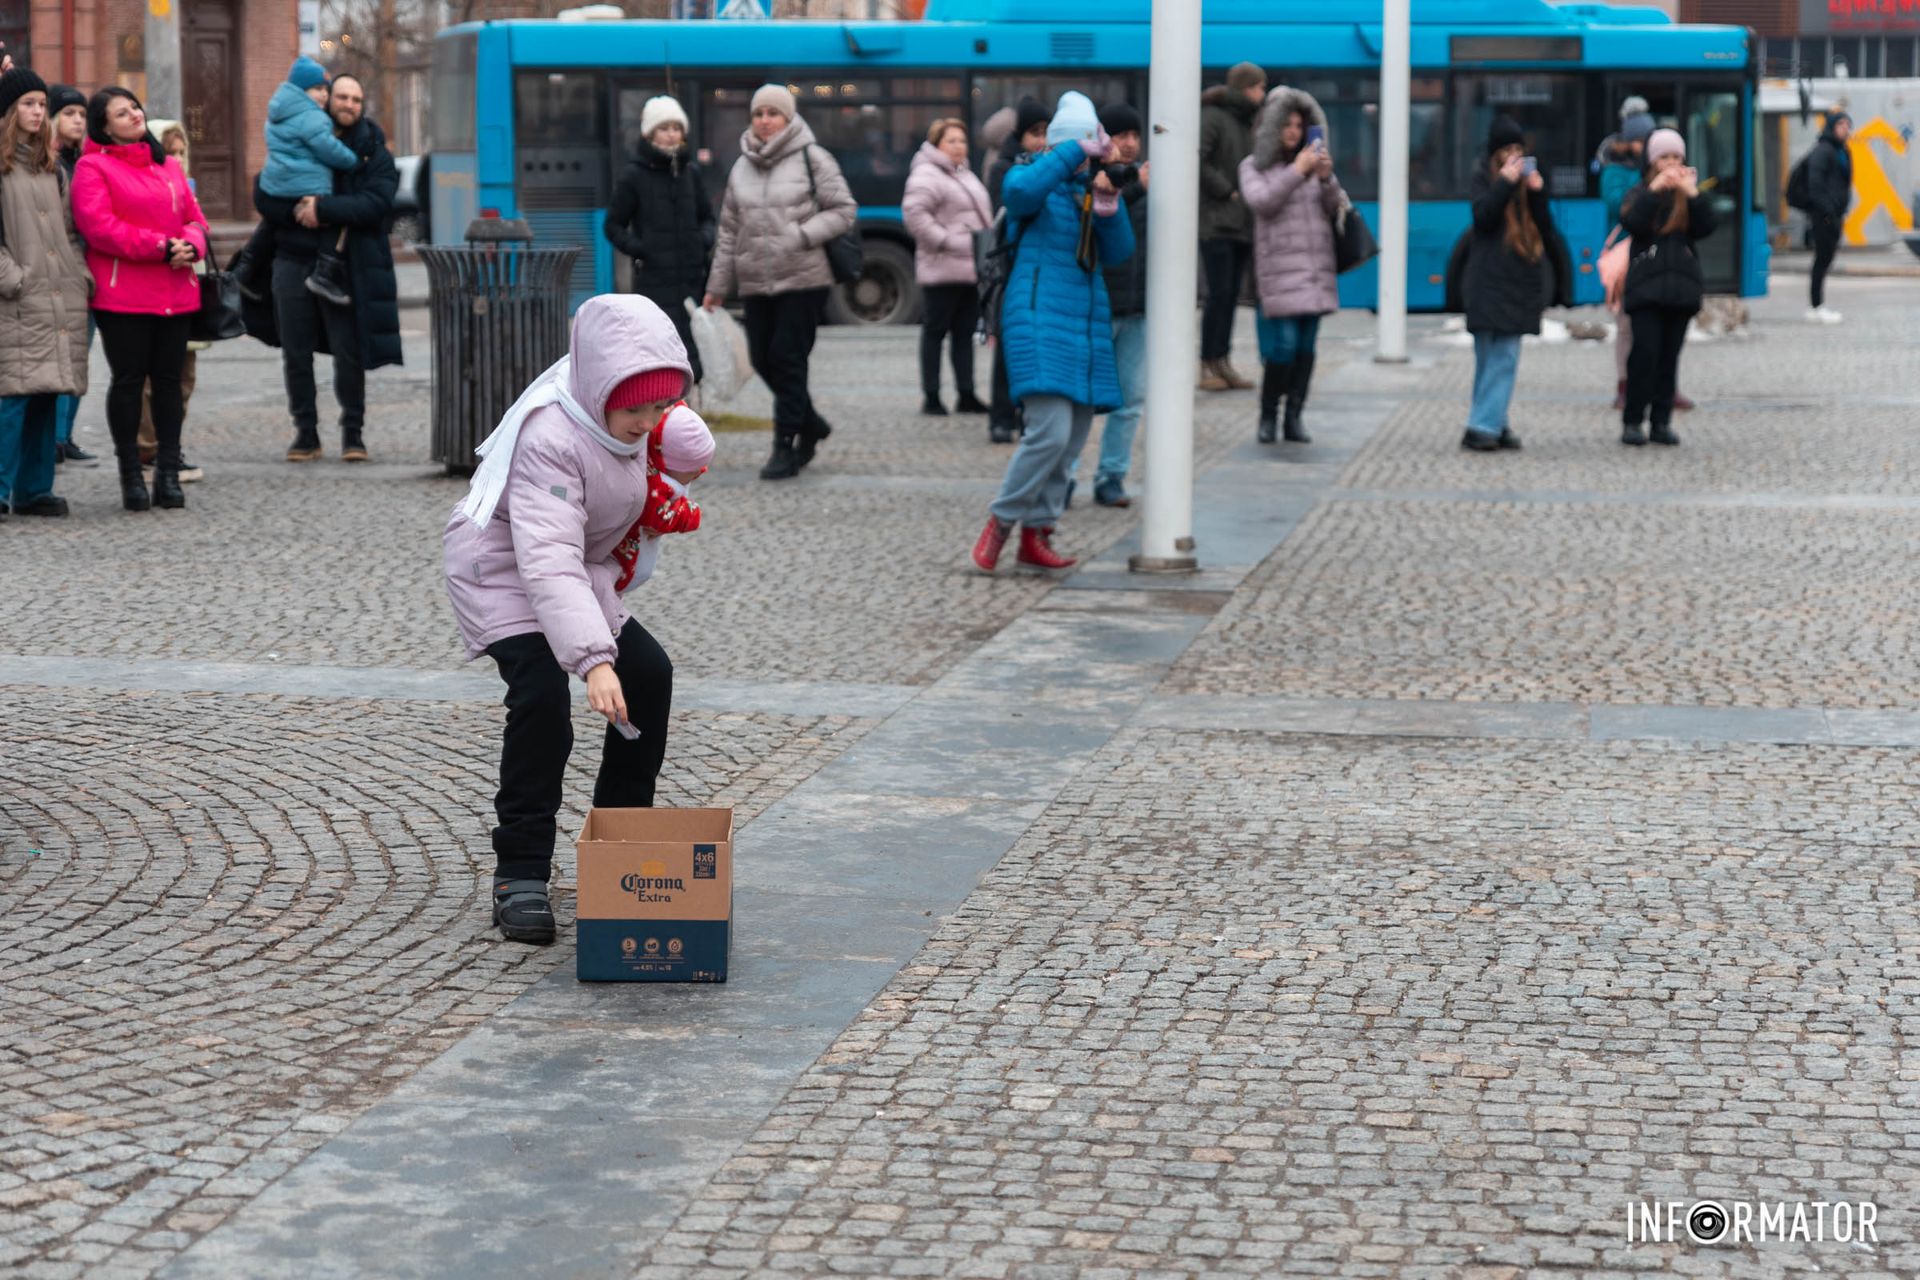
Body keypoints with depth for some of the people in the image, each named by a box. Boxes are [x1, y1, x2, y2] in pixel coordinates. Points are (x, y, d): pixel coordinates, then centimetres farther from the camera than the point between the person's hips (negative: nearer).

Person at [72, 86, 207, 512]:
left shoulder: (168, 165, 17)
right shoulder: (93, 167, -3)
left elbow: (194, 217, 16)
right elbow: (98, 225, -14)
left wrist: (190, 246, -8)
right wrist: (160, 247, -18)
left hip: (175, 292, 5)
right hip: (121, 296, -5)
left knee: (169, 380, 7)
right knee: (129, 380, -2)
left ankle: (168, 473, 13)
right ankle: (131, 476, 7)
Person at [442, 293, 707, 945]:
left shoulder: (630, 417, -10)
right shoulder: (552, 437, -35)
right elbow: (550, 558, -45)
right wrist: (594, 658, -54)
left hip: (581, 569, 9)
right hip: (501, 571, -9)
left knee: (649, 673, 5)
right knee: (542, 694, -26)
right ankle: (520, 874, -21)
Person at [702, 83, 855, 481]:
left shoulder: (811, 158, -3)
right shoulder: (742, 167, 12)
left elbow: (844, 210, -4)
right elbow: (729, 230, 16)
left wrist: (802, 235, -16)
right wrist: (718, 284, 14)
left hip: (803, 279, -5)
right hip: (756, 281, 5)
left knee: (787, 358, -8)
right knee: (763, 359, 6)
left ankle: (787, 445, 0)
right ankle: (809, 425, 27)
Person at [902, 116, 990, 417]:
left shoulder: (964, 174, 21)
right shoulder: (927, 175, -9)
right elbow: (914, 212, -22)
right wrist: (945, 241, -21)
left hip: (970, 268, 9)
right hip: (943, 269, -8)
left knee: (965, 332, 10)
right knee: (936, 330, -3)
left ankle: (966, 395, 13)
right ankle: (931, 397, 0)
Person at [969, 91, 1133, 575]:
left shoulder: (1091, 188, 14)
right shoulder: (1037, 178, -3)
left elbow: (1118, 252, 6)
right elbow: (1021, 190, -28)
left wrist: (1108, 207, -11)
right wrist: (1076, 152, -27)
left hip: (1087, 325, 7)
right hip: (1040, 319, -7)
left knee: (1072, 441, 6)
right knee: (1050, 431, -19)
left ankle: (1036, 534, 15)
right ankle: (1000, 523, -5)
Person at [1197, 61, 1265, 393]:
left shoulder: (1246, 121, 18)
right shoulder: (1212, 117, -7)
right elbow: (1196, 160, -18)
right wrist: (1226, 191, -14)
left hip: (1242, 224, 8)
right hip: (1216, 222, -8)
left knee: (1231, 295, 7)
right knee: (1219, 293, -10)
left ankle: (1223, 363, 10)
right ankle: (1208, 366, -5)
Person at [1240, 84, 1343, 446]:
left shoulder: (1312, 162, 15)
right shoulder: (1253, 167, 6)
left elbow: (1337, 207, 10)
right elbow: (1260, 202, -12)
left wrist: (1327, 178, -9)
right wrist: (1296, 171, -15)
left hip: (1315, 267, 4)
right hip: (1279, 268, -4)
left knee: (1306, 346, 2)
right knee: (1283, 345, -12)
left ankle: (1294, 418, 8)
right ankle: (1267, 417, 2)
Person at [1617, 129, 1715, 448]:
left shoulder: (1690, 195, 13)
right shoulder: (1640, 194, 8)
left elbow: (1705, 228, -2)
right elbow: (1630, 222, -13)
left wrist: (1692, 194, -12)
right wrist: (1655, 189, -16)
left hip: (1681, 286, 3)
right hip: (1647, 286, -3)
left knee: (1670, 356, 2)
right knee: (1645, 352, -11)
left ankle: (1662, 422, 6)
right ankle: (1632, 421, -6)